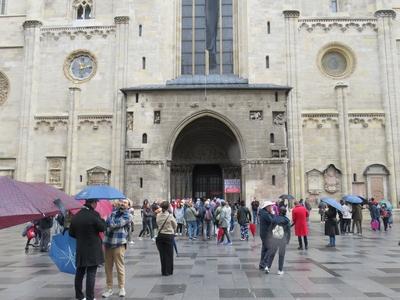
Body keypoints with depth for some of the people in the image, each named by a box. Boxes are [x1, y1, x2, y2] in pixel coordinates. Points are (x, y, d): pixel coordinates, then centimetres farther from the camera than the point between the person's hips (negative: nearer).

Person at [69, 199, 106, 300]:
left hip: (80, 250, 6)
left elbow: (71, 233, 9)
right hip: (93, 250, -6)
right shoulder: (94, 215, -17)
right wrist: (102, 220, 6)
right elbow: (103, 228, -12)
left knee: (80, 273, 16)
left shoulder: (76, 216, 3)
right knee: (91, 274, 0)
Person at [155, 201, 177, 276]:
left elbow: (158, 224, 7)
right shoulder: (170, 216, -13)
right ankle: (169, 271, 14)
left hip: (160, 235, 3)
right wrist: (173, 231, 18)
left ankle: (164, 271, 17)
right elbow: (175, 225, -1)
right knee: (169, 254, 8)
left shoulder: (158, 215, -3)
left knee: (162, 254, 11)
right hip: (169, 236, -3)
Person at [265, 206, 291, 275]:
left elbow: (272, 228, 2)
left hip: (274, 238, 2)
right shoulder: (286, 220, -8)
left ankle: (268, 267, 6)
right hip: (283, 238, -2)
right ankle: (280, 270, 13)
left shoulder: (274, 219, -2)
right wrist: (288, 240, 5)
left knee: (272, 253, 14)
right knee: (281, 255, 9)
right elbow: (288, 231, -5)